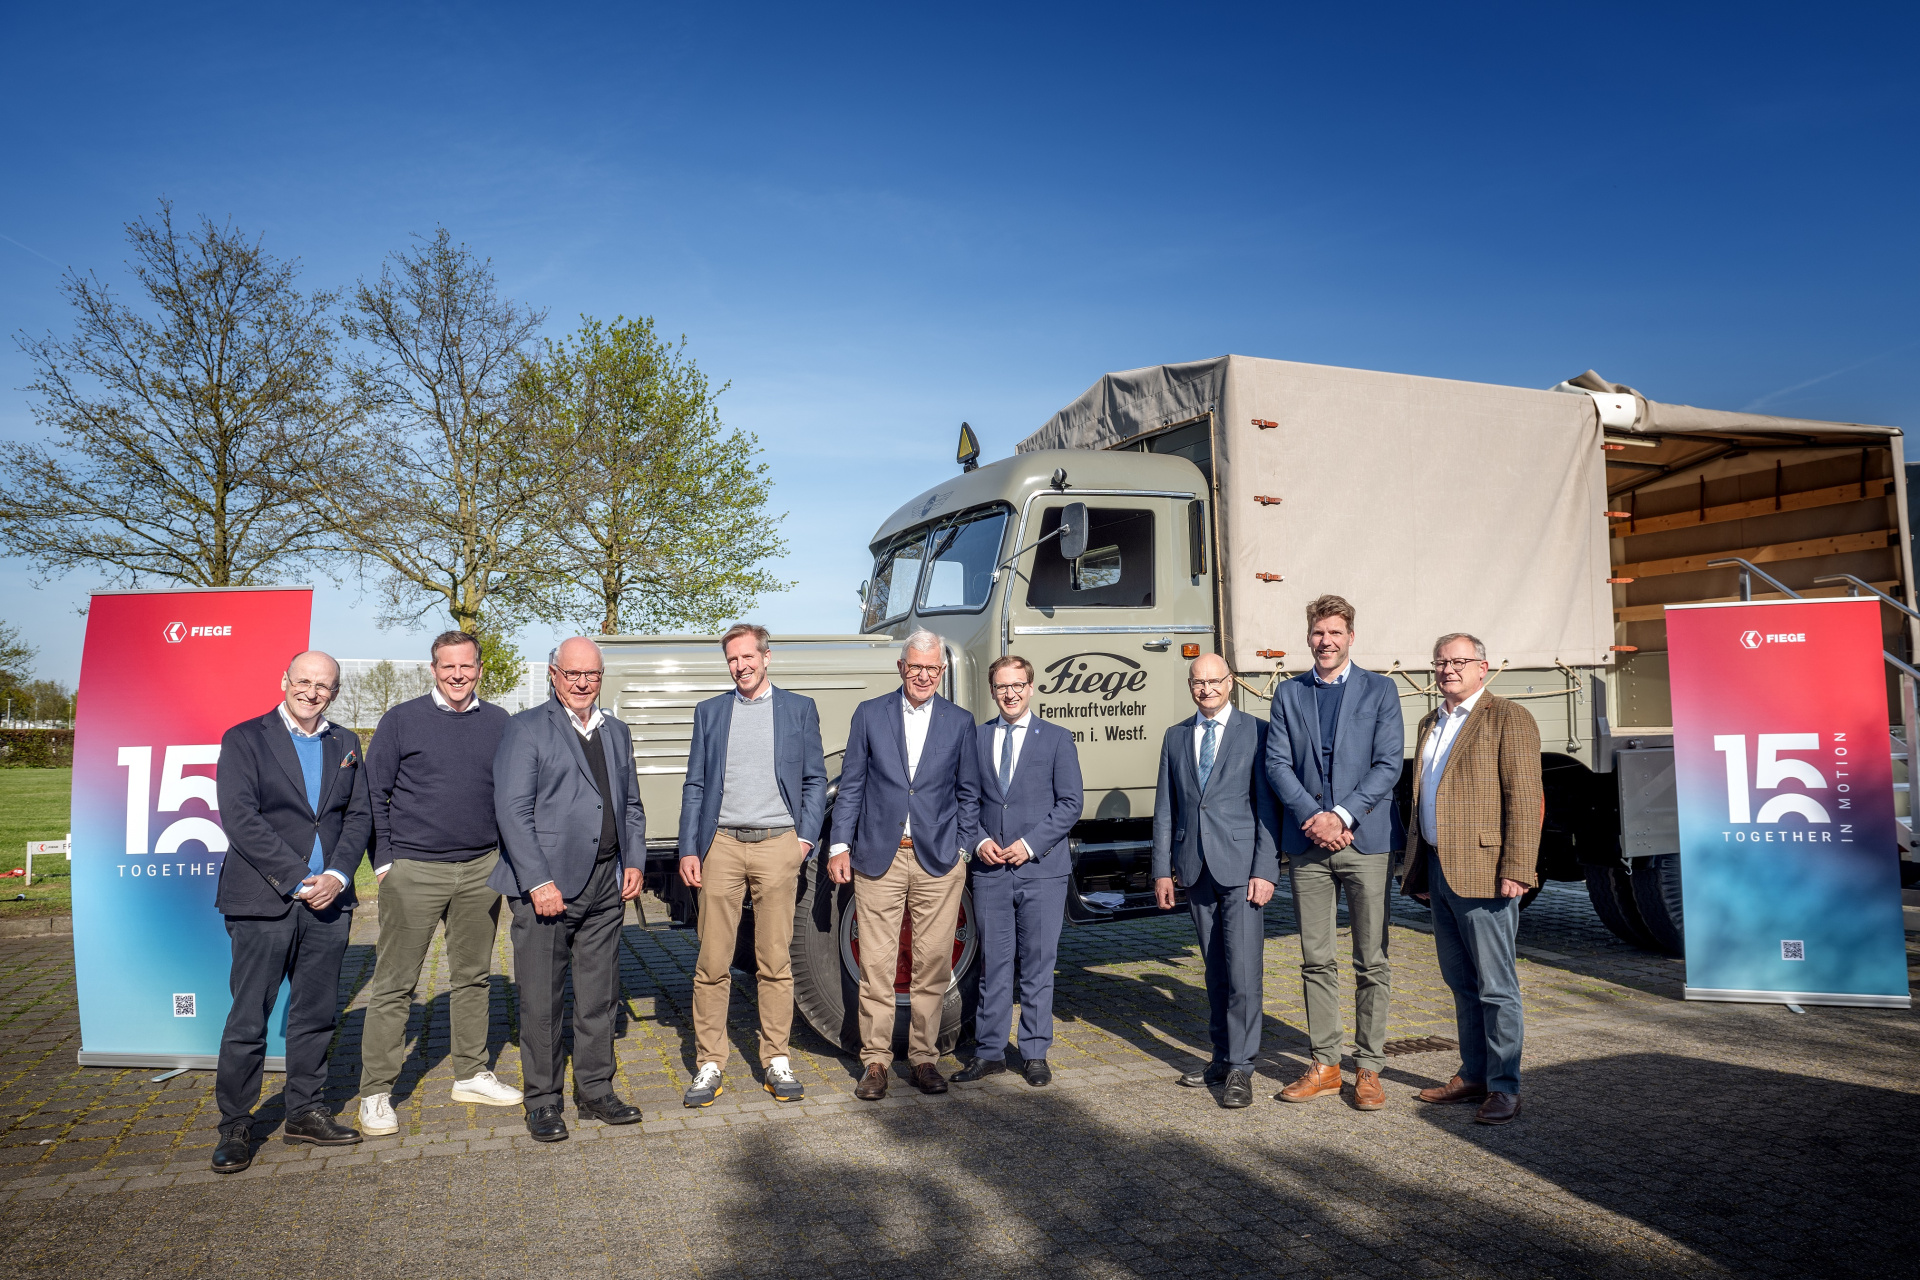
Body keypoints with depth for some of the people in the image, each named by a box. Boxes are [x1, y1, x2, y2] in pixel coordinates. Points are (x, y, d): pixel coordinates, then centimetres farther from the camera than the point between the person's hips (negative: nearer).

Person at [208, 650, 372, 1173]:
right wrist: (298, 880, -15)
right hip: (264, 902, -4)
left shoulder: (345, 743, 12)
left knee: (316, 1014, 11)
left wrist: (337, 875, -8)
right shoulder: (244, 739, -1)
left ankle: (305, 1112, 24)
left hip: (328, 900, 4)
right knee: (248, 1019, 1)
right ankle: (235, 1126, 14)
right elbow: (240, 818, -10)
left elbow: (359, 815, 9)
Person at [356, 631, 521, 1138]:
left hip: (481, 870, 4)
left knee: (472, 976, 13)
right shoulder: (402, 720, -2)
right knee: (394, 983, 1)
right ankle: (375, 1092, 11)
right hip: (413, 871, -3)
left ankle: (471, 1075, 26)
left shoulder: (498, 723, 7)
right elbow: (374, 793, 0)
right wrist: (383, 859, -5)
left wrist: (508, 855, 7)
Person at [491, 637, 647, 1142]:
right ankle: (542, 1101, 16)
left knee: (599, 995, 12)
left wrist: (634, 861, 8)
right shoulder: (526, 728, -3)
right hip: (546, 882, -5)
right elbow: (512, 810, -10)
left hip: (605, 883, 5)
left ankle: (595, 1090, 24)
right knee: (541, 1000, 3)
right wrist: (539, 882, -16)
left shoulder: (616, 732, 16)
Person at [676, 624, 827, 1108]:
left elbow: (815, 780, 10)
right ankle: (709, 1065, 11)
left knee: (776, 961, 3)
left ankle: (776, 1061, 14)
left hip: (777, 844, -1)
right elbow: (695, 785, 12)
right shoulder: (710, 712, 14)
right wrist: (688, 849, 3)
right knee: (711, 962, 1)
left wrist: (806, 838, -2)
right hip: (721, 845, 1)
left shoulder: (799, 709, 10)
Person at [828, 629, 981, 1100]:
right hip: (879, 857, 0)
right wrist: (840, 845, 0)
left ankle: (924, 1056, 19)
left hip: (938, 859, 1)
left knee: (933, 963, 5)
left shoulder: (960, 722, 7)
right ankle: (876, 1061, 14)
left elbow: (968, 793, 11)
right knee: (876, 963, 1)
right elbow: (851, 786, 6)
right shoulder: (869, 714, 5)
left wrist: (961, 849, 3)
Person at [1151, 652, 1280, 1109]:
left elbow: (1267, 806, -4)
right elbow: (1165, 809, 12)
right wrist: (1162, 870, 8)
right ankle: (1222, 1056, 22)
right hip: (1196, 869, 4)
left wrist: (1265, 870, -11)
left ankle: (1241, 1068, 2)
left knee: (1243, 970, -7)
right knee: (1215, 969, 12)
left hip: (1241, 867, -4)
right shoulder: (1175, 738, 12)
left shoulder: (1256, 732, 0)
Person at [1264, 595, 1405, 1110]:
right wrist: (1312, 817, -11)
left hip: (1366, 840, -2)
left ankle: (1368, 1069, 14)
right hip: (1306, 843, 2)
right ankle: (1324, 1066, 18)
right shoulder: (1288, 693, 10)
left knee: (1372, 962, 3)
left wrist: (1341, 816, -13)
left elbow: (1388, 764, -4)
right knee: (1316, 961, 8)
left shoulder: (1380, 690, 5)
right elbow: (1277, 763, 3)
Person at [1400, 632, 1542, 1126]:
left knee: (1495, 986, -1)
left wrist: (1516, 871, -19)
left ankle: (1504, 1088, 9)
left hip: (1482, 872, -8)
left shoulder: (1508, 718, -5)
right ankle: (1473, 1076, 24)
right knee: (1461, 983, 15)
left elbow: (1524, 800, -13)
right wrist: (1419, 869, 19)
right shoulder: (1430, 724, 18)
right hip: (1438, 869, 8)